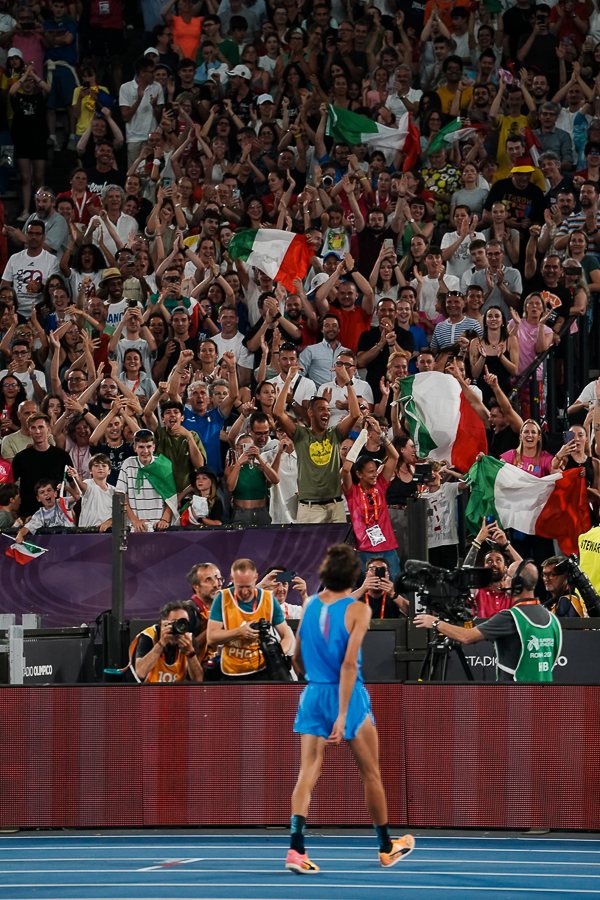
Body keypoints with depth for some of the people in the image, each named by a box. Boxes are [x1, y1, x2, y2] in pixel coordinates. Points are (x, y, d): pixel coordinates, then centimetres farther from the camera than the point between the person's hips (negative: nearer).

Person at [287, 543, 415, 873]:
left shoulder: (310, 605, 5)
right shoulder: (357, 610, -10)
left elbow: (297, 658, 12)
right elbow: (349, 663, -18)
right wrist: (342, 715, -21)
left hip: (313, 695, 4)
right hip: (349, 696, -4)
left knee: (307, 774, -2)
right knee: (371, 774, 13)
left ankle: (296, 847, -21)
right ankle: (387, 847, 27)